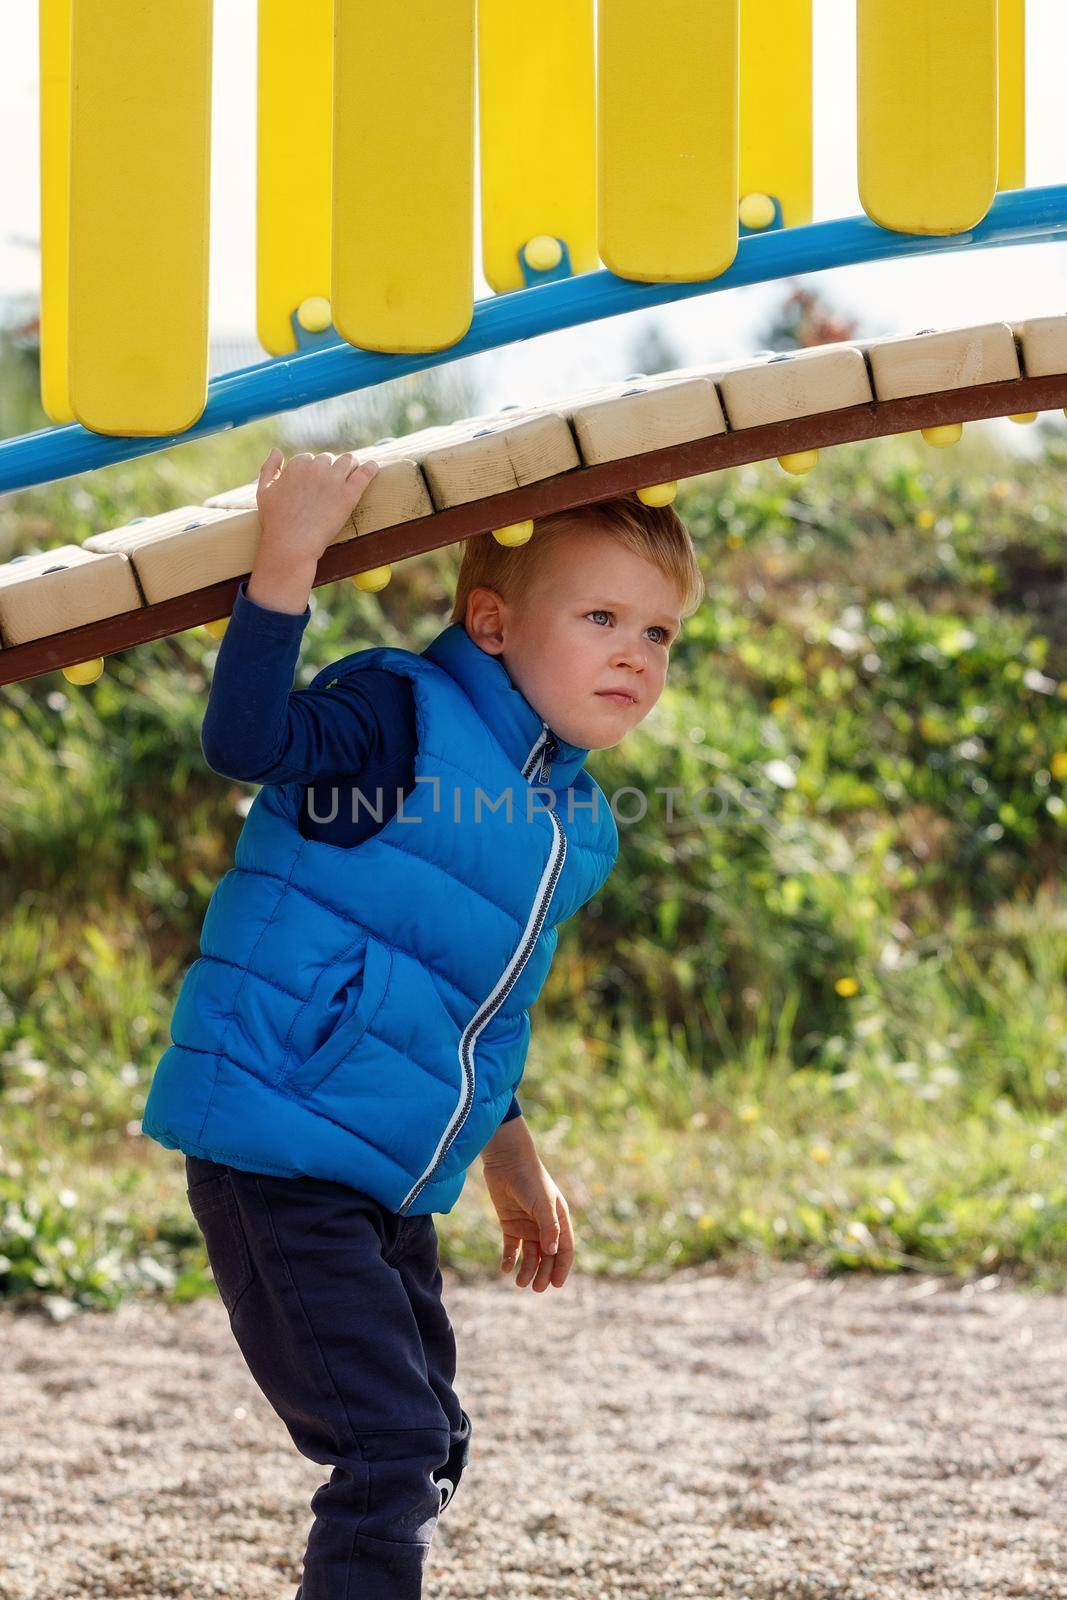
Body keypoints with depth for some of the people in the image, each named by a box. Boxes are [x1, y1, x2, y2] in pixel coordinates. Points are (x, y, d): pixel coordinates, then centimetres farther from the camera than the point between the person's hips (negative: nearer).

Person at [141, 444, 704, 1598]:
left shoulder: (579, 822, 11)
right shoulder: (406, 719, -13)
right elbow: (247, 742, -32)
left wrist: (507, 1155, 33)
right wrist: (285, 568, -43)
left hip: (387, 1189, 9)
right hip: (273, 1153, -9)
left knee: (425, 1452, 18)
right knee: (387, 1446, -14)